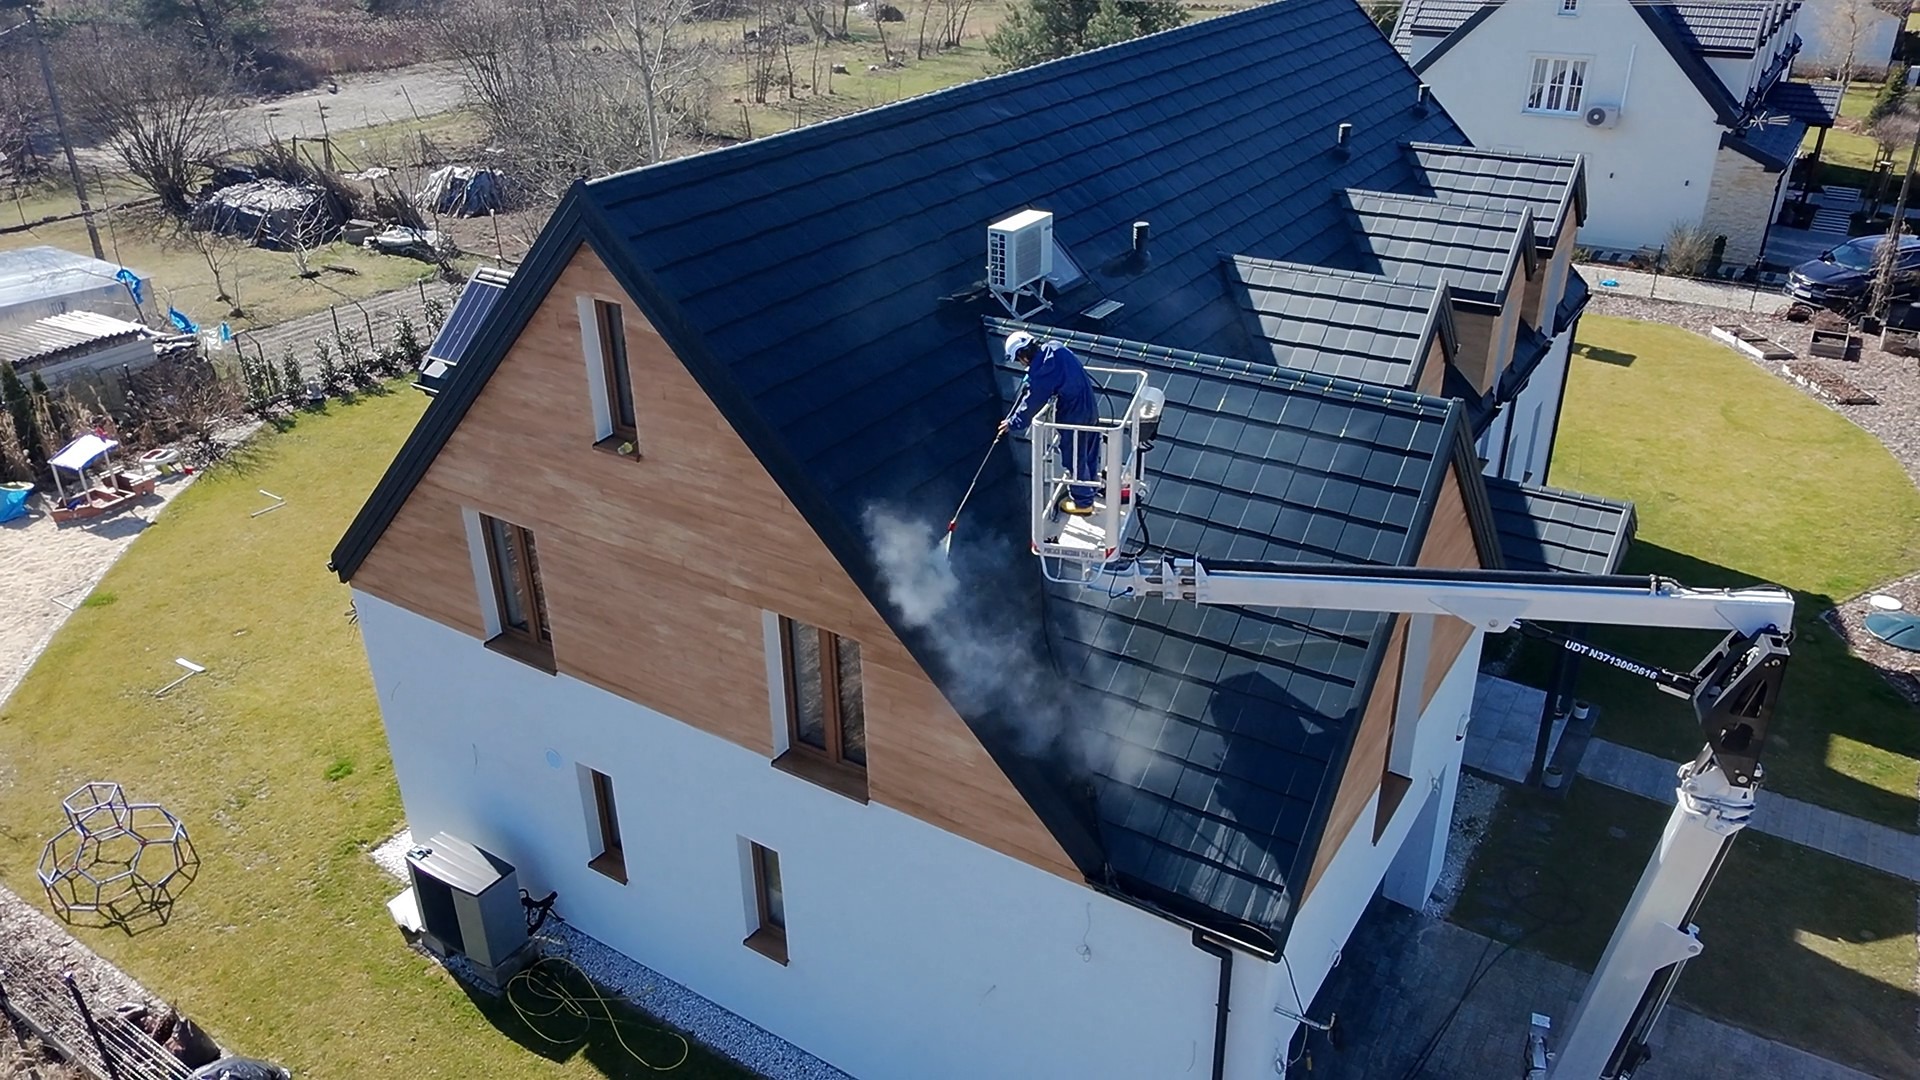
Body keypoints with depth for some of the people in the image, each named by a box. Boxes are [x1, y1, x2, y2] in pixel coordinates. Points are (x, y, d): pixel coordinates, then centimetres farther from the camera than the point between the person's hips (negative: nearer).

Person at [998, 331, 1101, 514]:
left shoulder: (1042, 370, -26)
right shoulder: (1054, 348, -2)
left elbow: (1031, 402, -15)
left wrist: (1013, 423, -2)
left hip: (1074, 417, -9)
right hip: (1088, 407, 9)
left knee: (1075, 459, 10)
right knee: (1089, 453, 26)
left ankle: (1082, 501, 27)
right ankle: (1091, 487, 47)